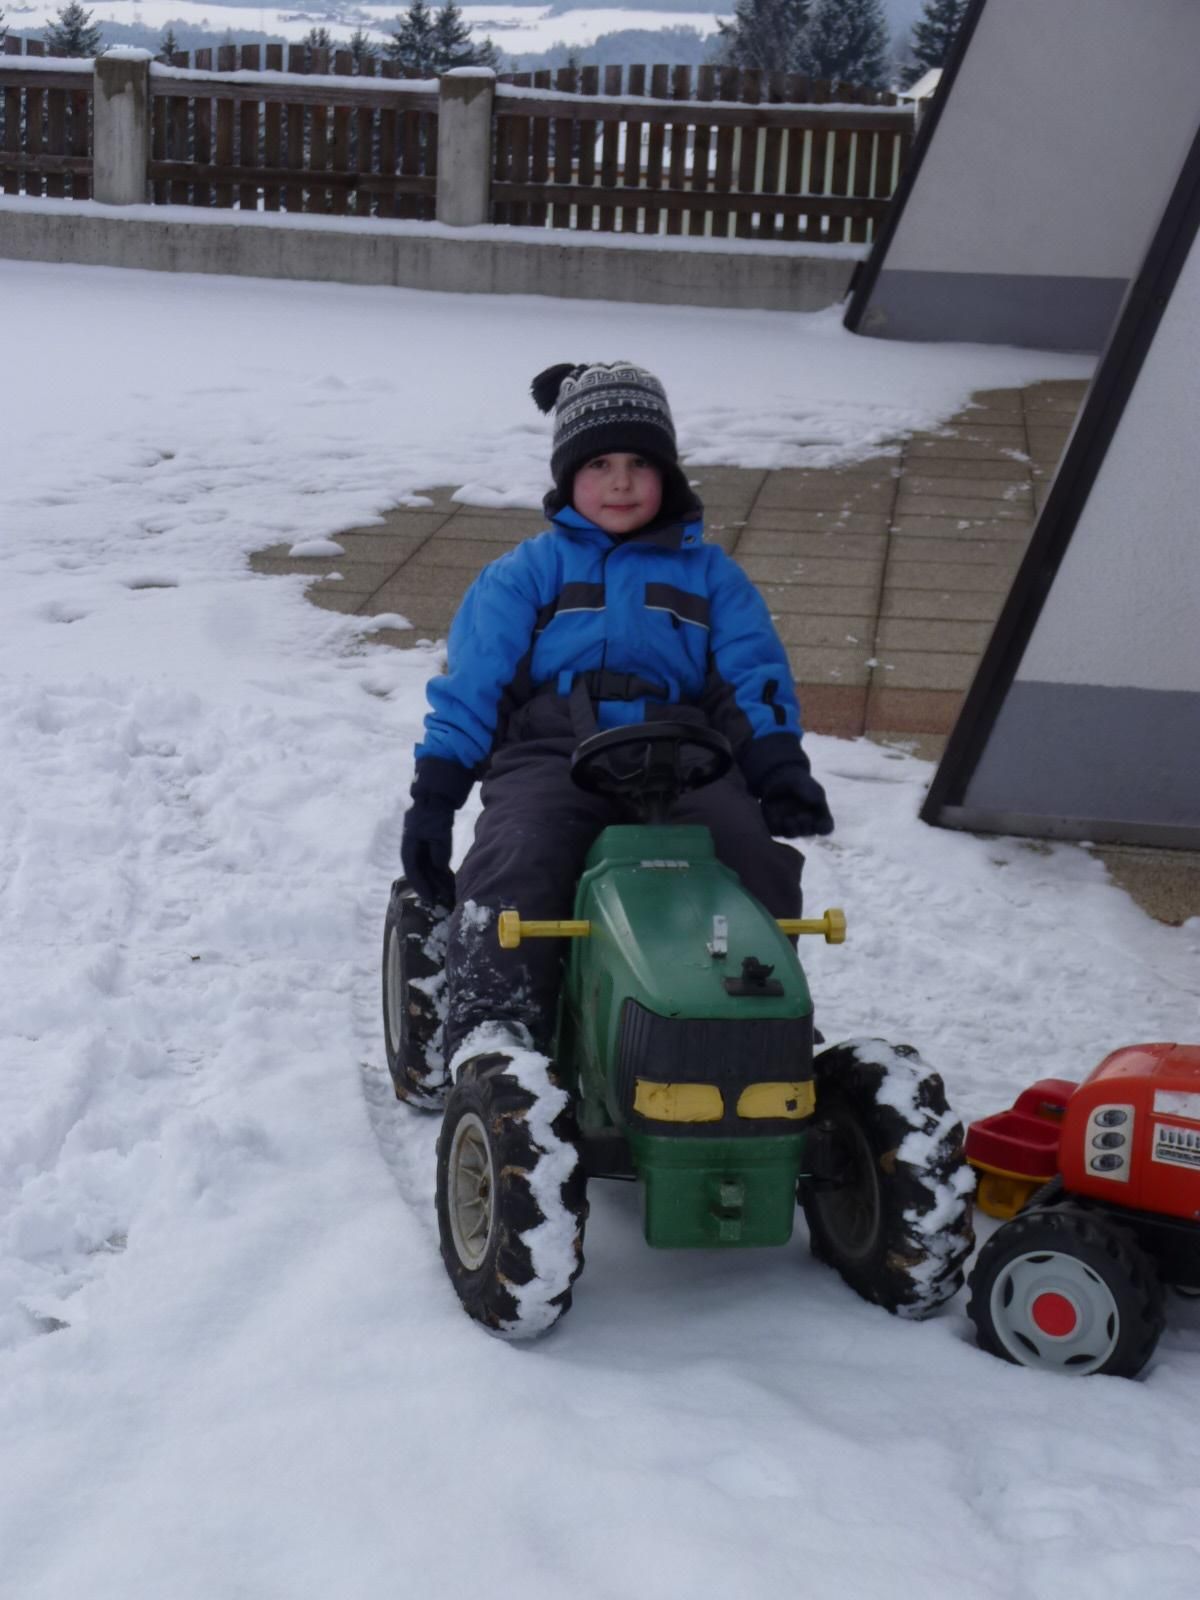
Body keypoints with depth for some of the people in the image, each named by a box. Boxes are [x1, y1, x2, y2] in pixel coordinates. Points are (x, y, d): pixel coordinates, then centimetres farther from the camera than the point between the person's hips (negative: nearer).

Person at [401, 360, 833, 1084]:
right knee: (514, 866, -33)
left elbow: (755, 676, 13)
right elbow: (471, 681, 10)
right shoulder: (527, 571, 18)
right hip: (550, 752, -1)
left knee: (759, 862, -27)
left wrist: (780, 766, -7)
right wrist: (435, 792, -3)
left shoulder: (709, 574, 22)